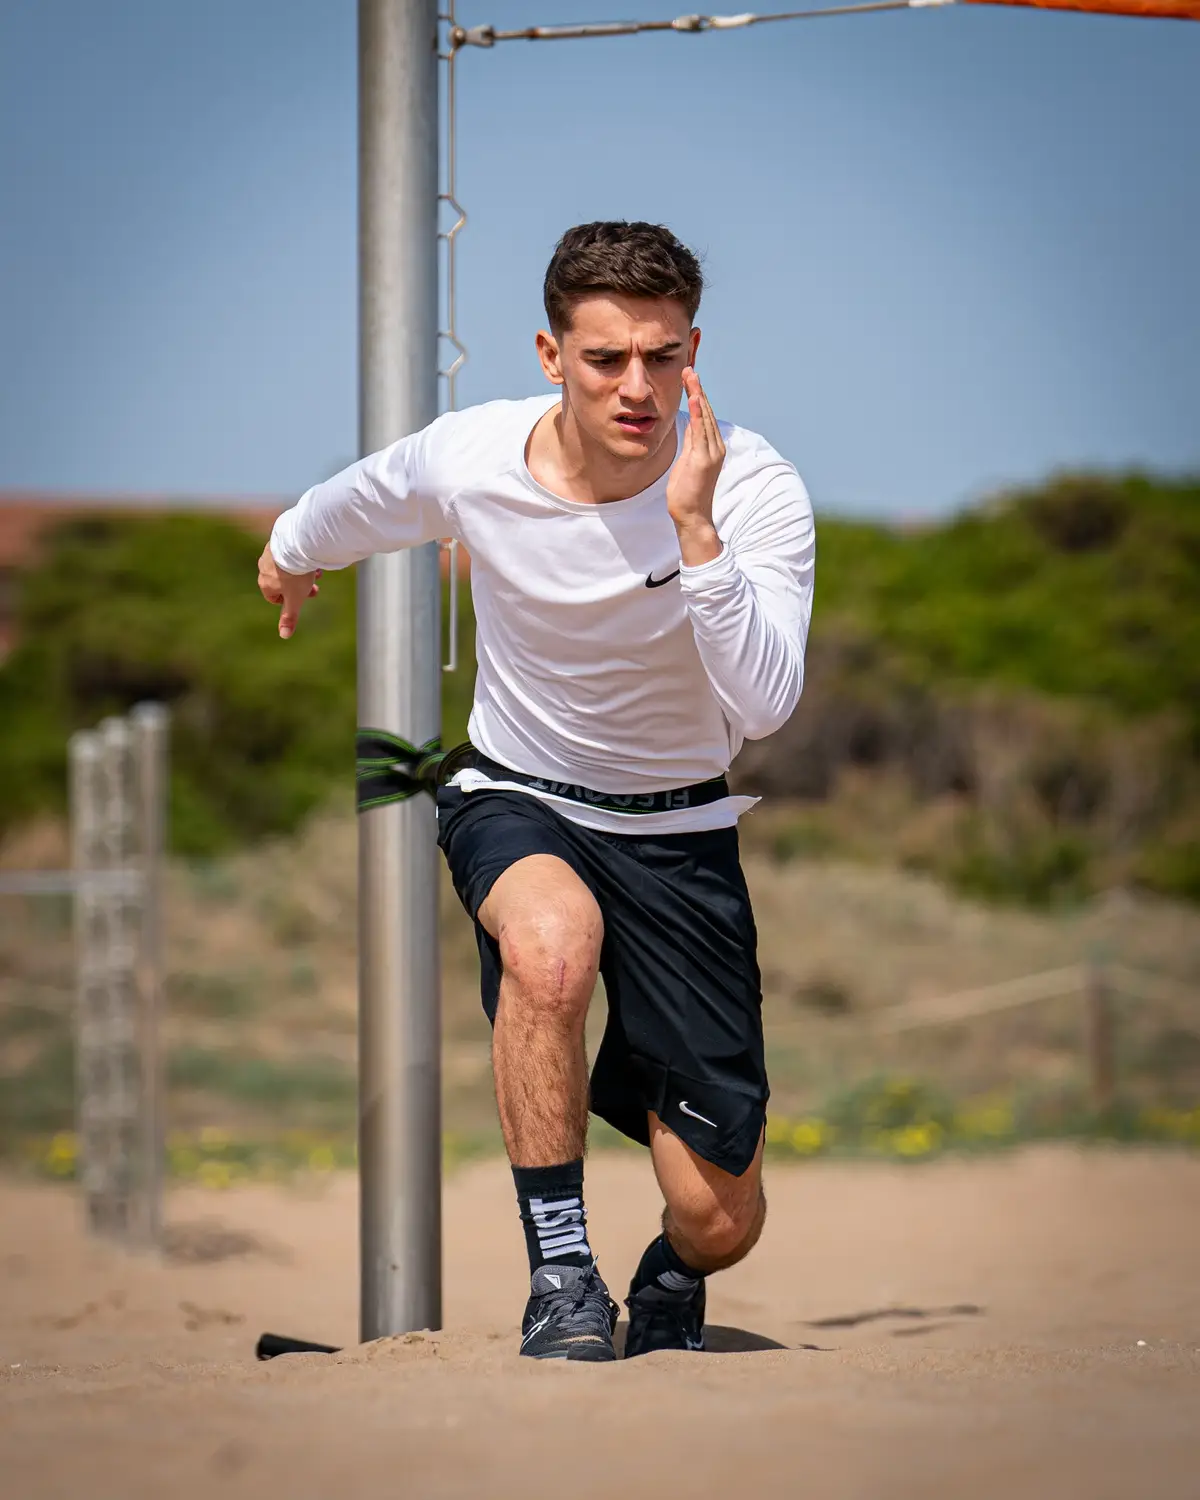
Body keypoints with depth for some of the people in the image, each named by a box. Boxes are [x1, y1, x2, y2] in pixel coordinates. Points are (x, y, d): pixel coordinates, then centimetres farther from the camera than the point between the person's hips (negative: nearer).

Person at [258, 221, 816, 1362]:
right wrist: (290, 555, 29)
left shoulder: (754, 487, -21)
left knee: (718, 1221, -5)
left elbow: (766, 705, -33)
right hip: (516, 798, 0)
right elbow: (341, 518, 8)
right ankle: (560, 1269, -24)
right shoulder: (465, 463, -17)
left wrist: (693, 528, -42)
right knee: (553, 938, -40)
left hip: (676, 828, 0)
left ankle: (672, 1275, 35)